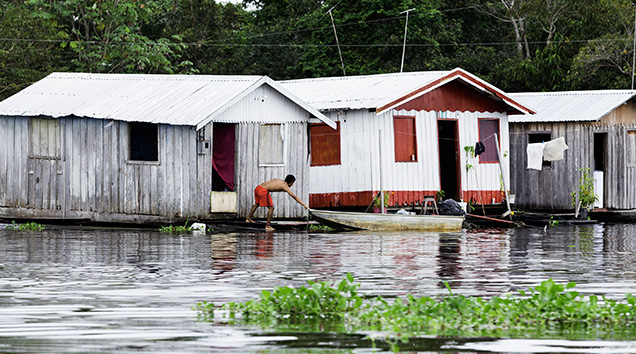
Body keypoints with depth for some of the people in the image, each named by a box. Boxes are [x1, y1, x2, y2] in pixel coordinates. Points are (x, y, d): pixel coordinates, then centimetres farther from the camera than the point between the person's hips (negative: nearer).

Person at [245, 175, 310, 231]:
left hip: (258, 188, 8)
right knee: (271, 207, 2)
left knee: (257, 204, 29)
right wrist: (304, 205, -2)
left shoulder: (278, 180, 19)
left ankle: (248, 219, 43)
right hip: (263, 191, -8)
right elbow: (294, 196, -3)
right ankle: (268, 225, 4)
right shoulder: (285, 186, -1)